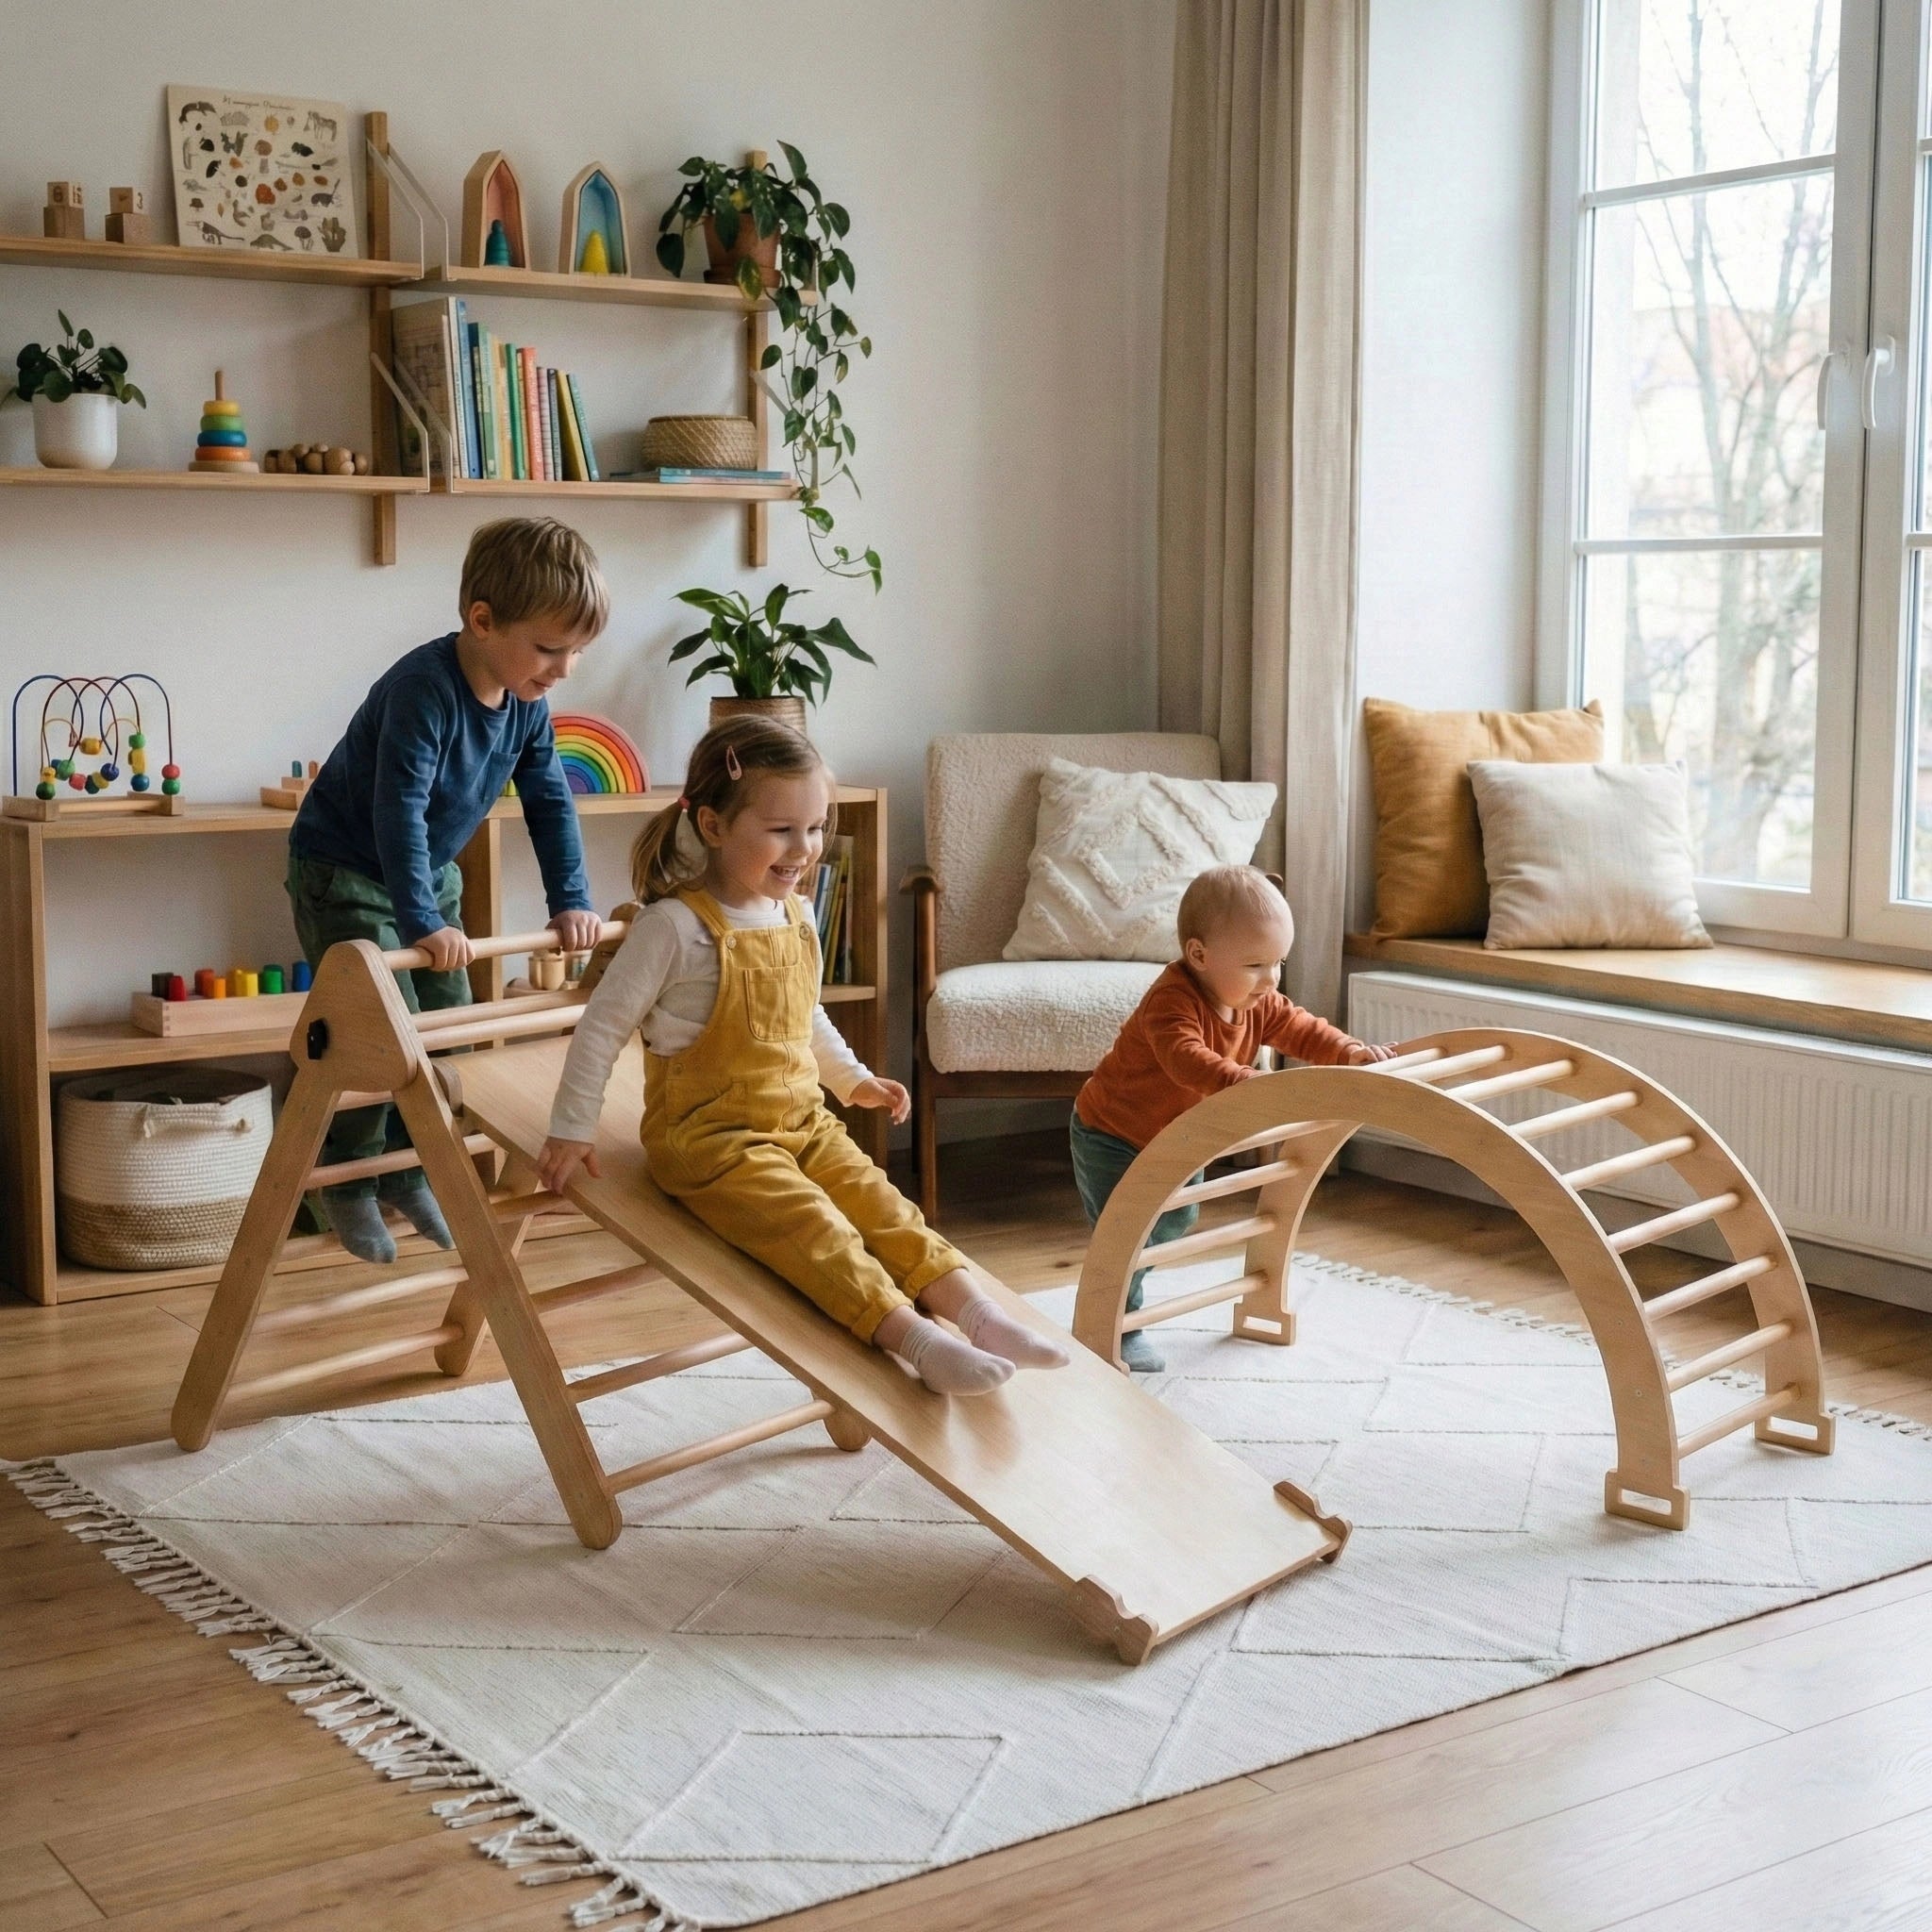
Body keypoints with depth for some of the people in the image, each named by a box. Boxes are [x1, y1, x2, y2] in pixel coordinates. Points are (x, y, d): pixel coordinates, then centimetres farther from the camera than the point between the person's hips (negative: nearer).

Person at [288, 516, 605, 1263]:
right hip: (343, 872, -8)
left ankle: (407, 1175, 24)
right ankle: (348, 1183, 7)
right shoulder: (422, 689, -32)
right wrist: (423, 923, -38)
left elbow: (549, 800, -1)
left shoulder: (527, 700, -8)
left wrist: (571, 900, -7)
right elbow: (400, 811, -36)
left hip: (430, 873, 8)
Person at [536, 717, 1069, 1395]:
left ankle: (976, 1311, -24)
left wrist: (855, 1080, 24)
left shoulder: (798, 919, 7)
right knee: (809, 1224, -25)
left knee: (879, 1203, -13)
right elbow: (601, 1027, -11)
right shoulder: (675, 925, -15)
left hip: (803, 1122, 7)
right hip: (708, 1135, -7)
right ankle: (914, 1339, -37)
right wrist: (571, 1132, -10)